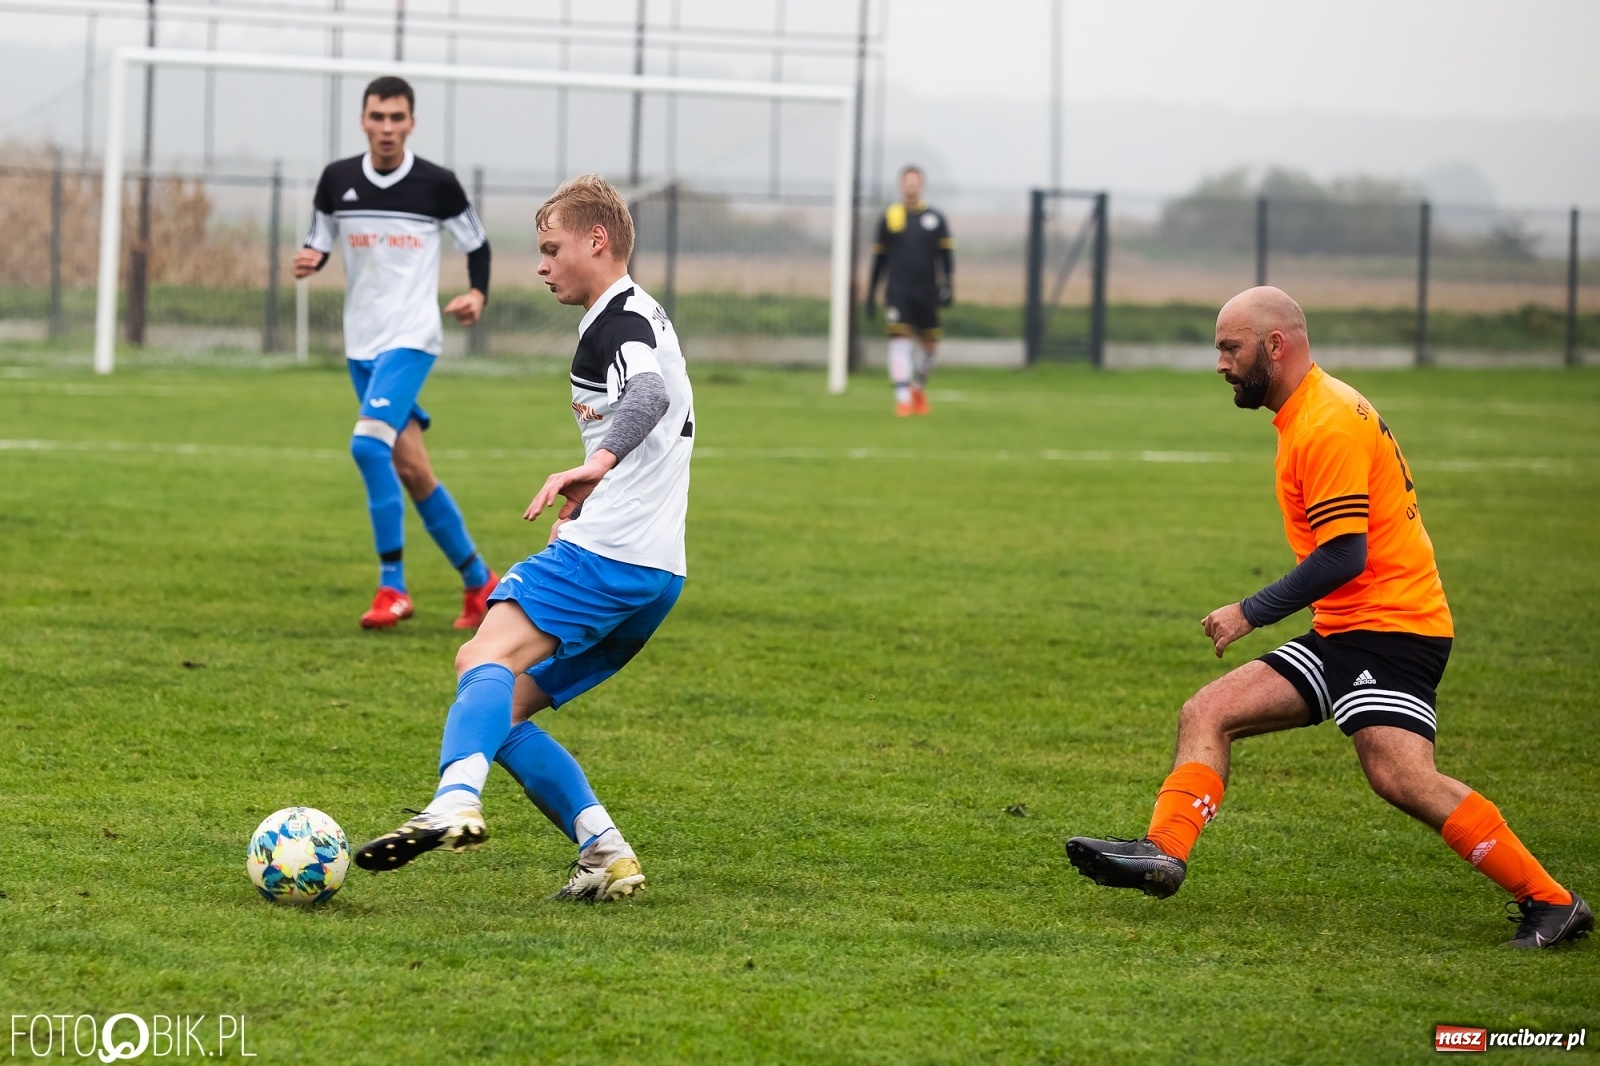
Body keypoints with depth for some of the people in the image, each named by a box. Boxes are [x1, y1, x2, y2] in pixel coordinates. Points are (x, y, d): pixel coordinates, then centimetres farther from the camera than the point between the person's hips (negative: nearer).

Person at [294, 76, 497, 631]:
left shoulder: (437, 184, -5)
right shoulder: (337, 180, 3)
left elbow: (477, 245, 8)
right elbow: (319, 244, 12)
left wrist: (477, 294, -9)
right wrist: (307, 261, -10)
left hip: (412, 338, -5)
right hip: (361, 344, 5)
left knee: (369, 444, -24)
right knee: (412, 470, 8)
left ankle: (392, 588, -18)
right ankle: (479, 582, 22)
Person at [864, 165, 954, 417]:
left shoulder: (935, 219, 7)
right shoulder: (889, 218, 7)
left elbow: (946, 254, 6)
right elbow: (879, 257, 12)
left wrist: (947, 285, -8)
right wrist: (871, 292, 11)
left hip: (926, 292, 1)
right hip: (897, 291, -1)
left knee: (929, 345, 7)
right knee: (899, 340, -15)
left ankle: (919, 387, 33)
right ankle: (903, 398, -16)